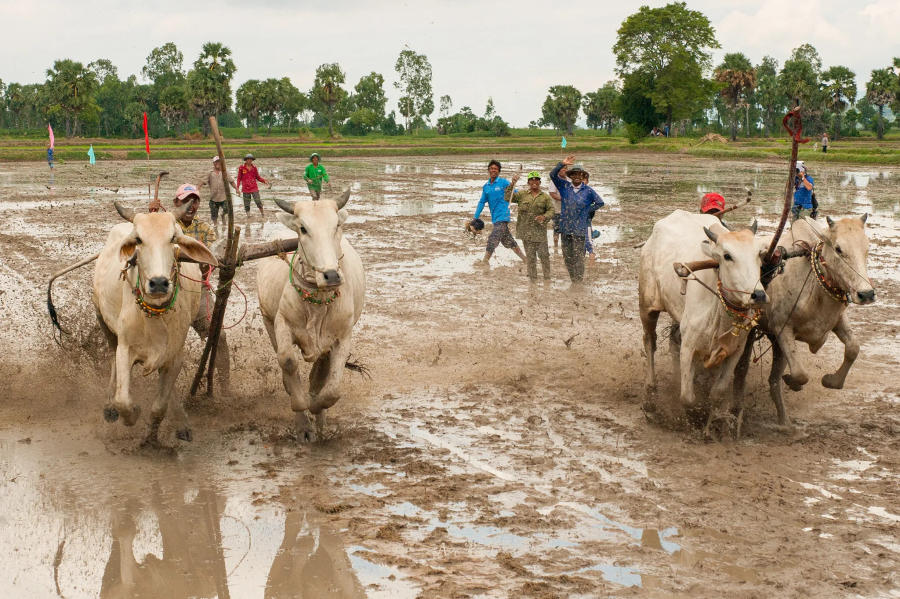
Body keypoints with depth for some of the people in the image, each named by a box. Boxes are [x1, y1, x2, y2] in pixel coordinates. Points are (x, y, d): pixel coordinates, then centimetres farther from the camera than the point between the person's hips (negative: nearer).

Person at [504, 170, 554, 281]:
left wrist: (544, 217, -18)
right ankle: (533, 278, 15)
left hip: (540, 230, -1)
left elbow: (551, 210, 2)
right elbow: (507, 198, 0)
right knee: (530, 255, 7)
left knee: (544, 254, 0)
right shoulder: (522, 195, 7)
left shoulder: (545, 197, 5)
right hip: (526, 230, 1)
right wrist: (512, 184, -10)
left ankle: (547, 277, 9)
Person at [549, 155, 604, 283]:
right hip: (565, 228, 3)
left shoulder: (588, 191, 1)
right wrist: (562, 164, -13)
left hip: (580, 229, -3)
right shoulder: (565, 186, 5)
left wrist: (588, 210, 4)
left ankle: (579, 281, -3)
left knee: (578, 257, -7)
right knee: (567, 256, 8)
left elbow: (600, 203, 11)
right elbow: (553, 175, -2)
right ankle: (573, 281, 19)